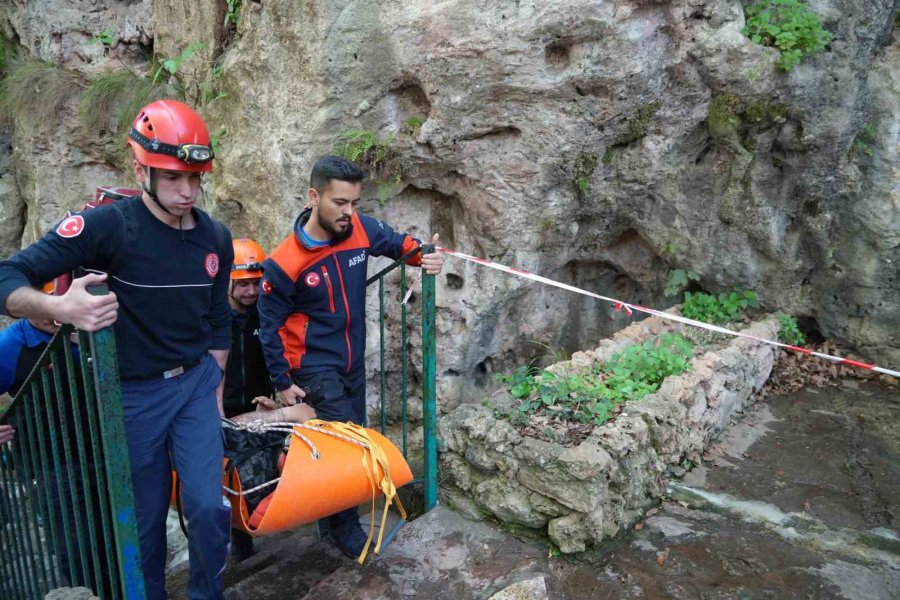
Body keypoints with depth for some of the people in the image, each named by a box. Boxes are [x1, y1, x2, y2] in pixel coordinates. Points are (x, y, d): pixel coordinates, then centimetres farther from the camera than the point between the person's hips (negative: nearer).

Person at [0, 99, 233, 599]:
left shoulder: (216, 237, -3)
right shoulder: (108, 226, -17)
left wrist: (216, 390, 11)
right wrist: (60, 308, -40)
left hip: (197, 384, 3)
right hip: (132, 393, -3)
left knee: (209, 506, -4)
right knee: (144, 518, 11)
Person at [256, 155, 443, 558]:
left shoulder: (361, 229, -10)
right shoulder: (284, 264, -21)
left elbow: (396, 243, 11)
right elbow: (271, 327, -10)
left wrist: (423, 256, -11)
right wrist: (282, 383, -5)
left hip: (353, 362, 6)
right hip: (314, 368, -5)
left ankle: (332, 515, 35)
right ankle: (344, 526, 14)